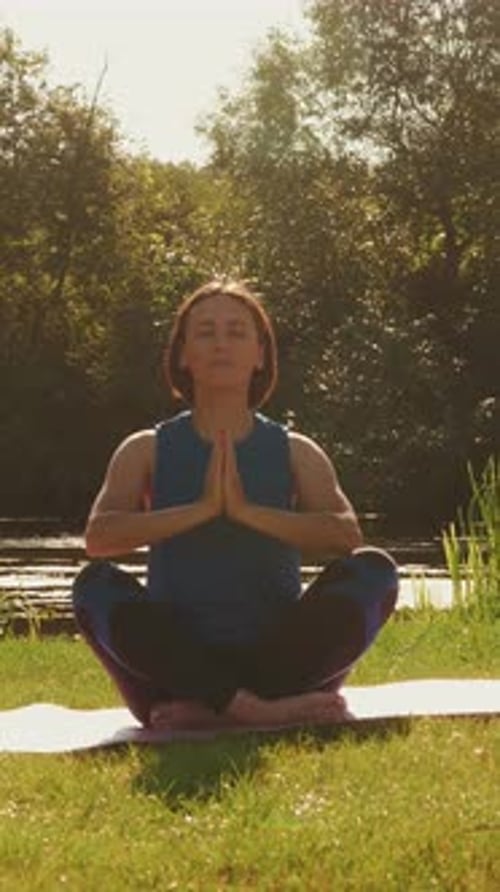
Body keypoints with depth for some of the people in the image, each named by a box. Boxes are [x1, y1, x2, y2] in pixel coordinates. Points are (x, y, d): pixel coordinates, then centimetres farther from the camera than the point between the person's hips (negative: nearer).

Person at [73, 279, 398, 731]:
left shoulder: (296, 453, 9)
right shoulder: (147, 451, 7)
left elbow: (346, 534, -10)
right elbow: (98, 536, -11)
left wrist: (247, 510, -21)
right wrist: (201, 508, -20)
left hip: (275, 658, 1)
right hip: (178, 661, -1)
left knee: (373, 570, -21)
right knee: (97, 584, -27)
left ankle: (204, 710, -29)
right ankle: (256, 711, -37)